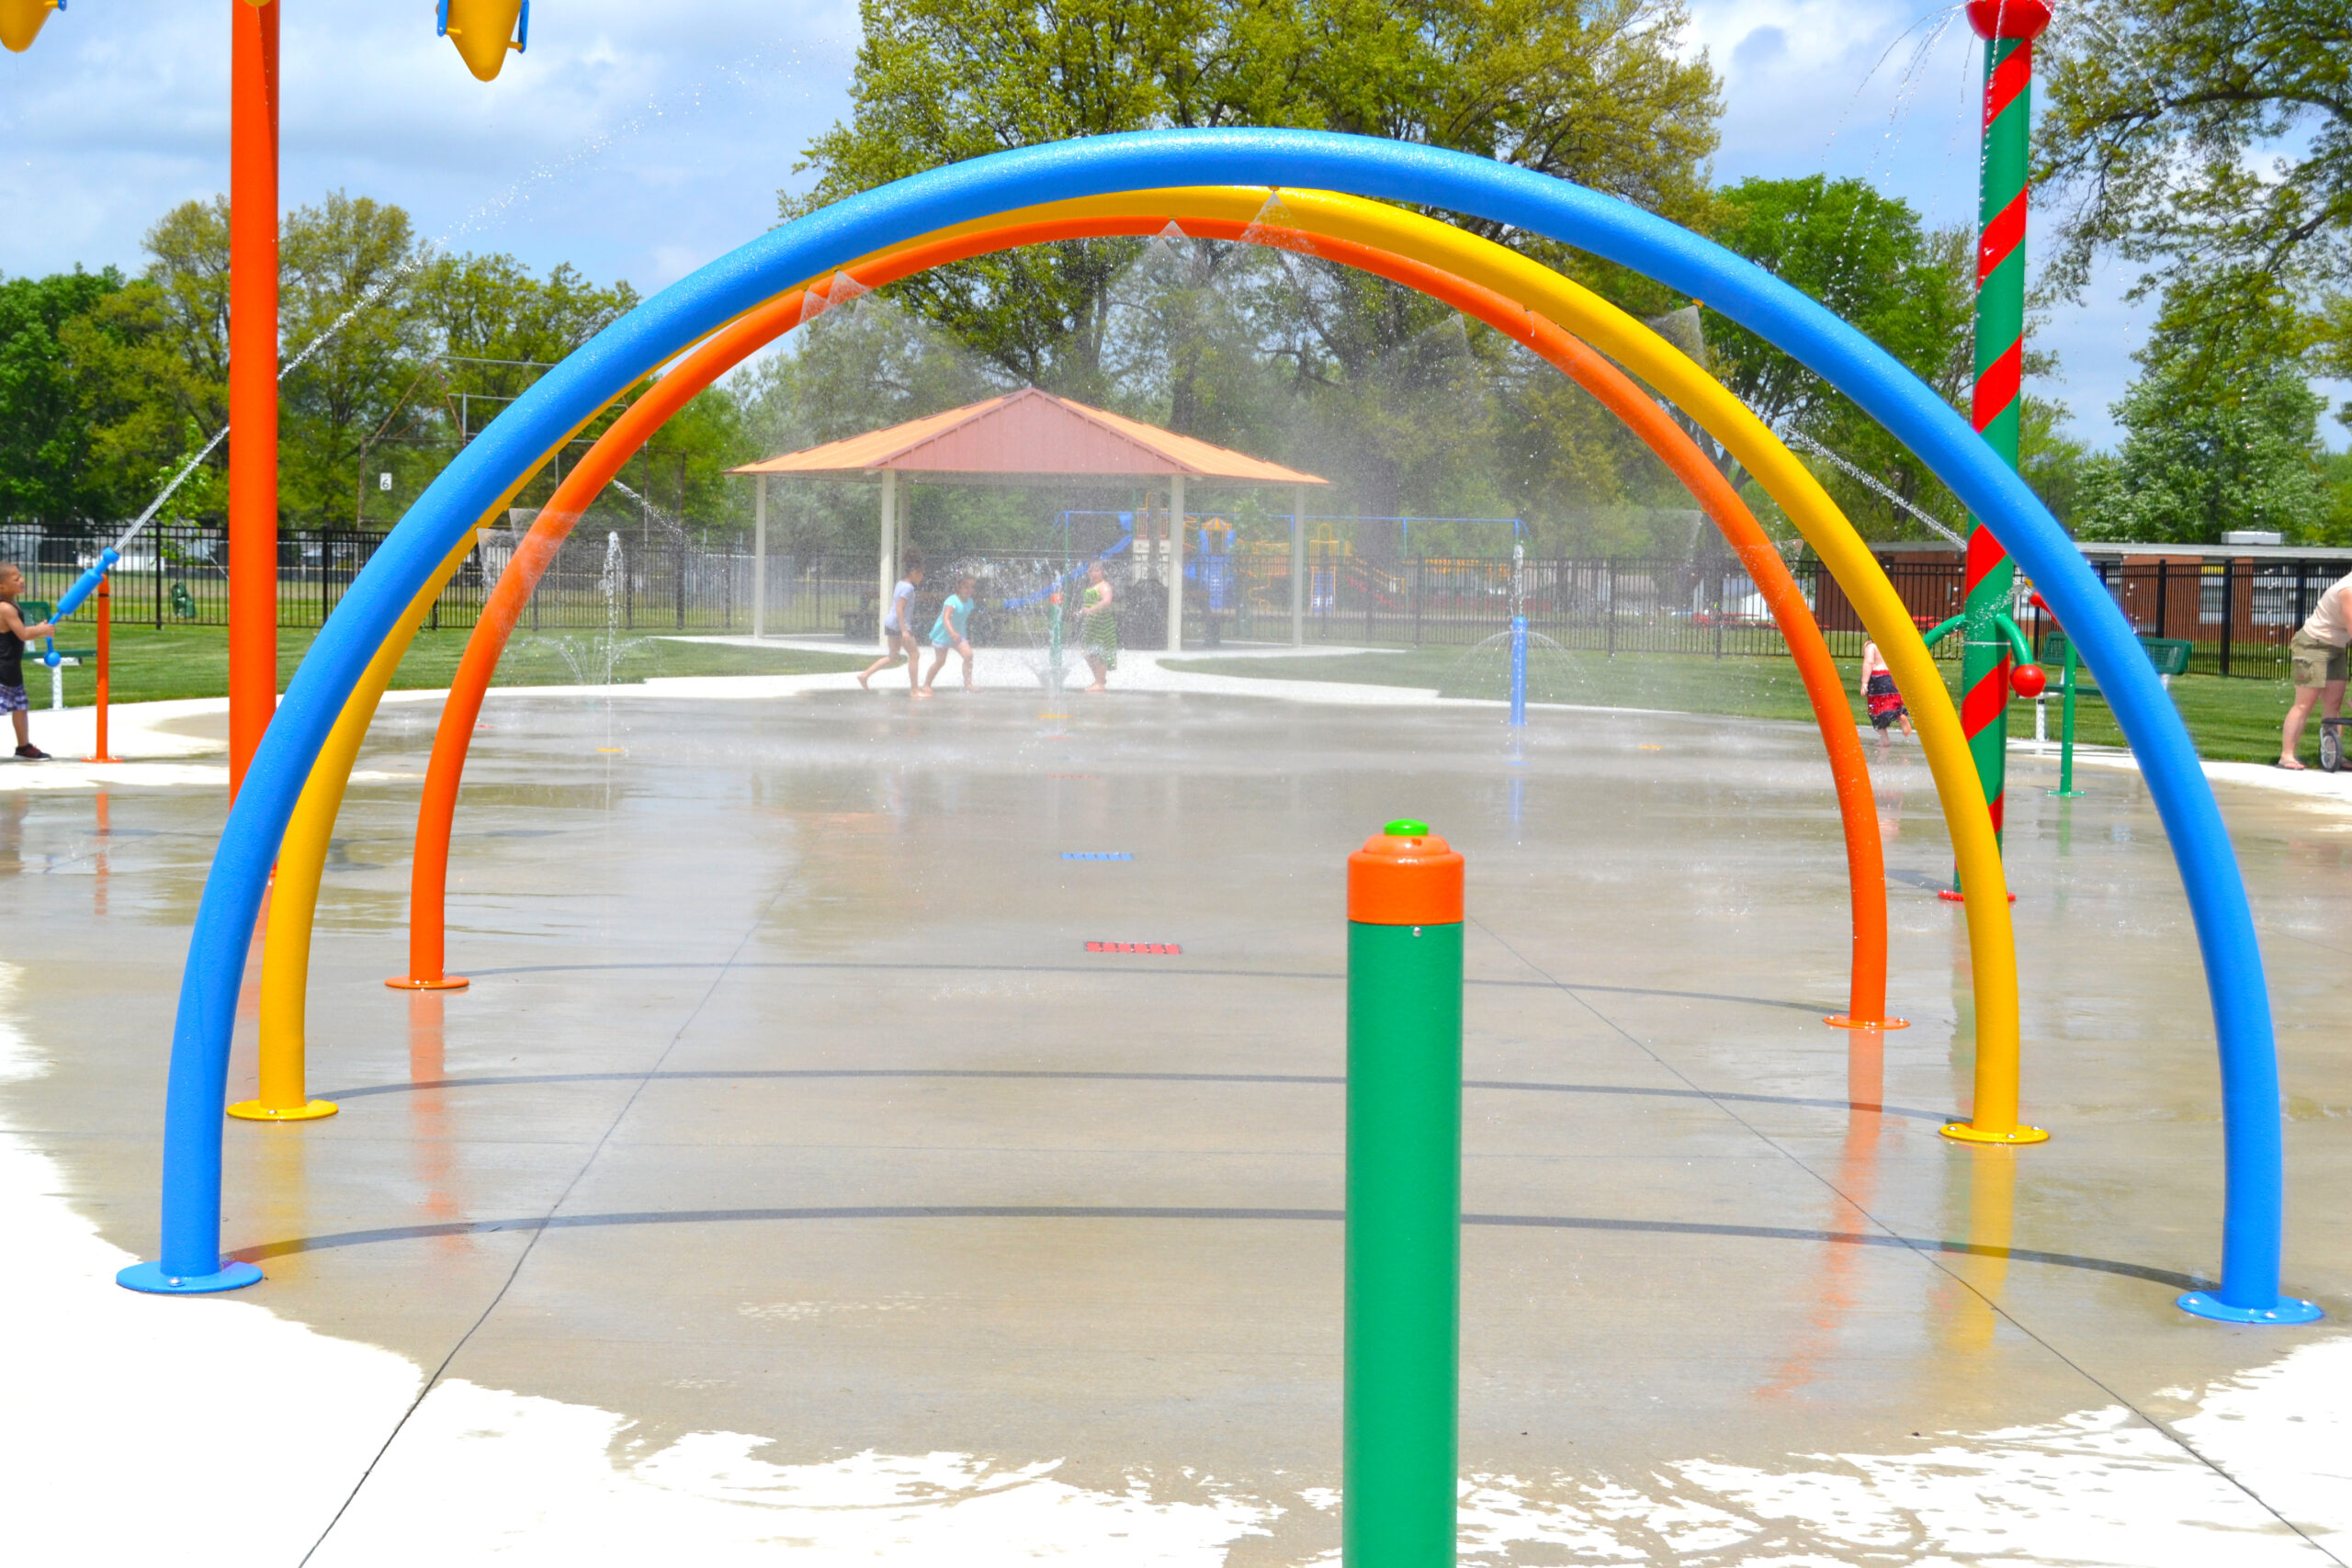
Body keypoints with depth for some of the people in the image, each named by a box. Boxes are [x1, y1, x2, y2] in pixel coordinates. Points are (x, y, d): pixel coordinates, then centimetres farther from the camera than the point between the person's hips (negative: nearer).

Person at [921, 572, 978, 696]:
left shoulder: (969, 602, 0)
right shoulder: (952, 601, -25)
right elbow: (946, 618, -38)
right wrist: (952, 632, -54)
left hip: (958, 633, 6)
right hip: (943, 634, -6)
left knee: (968, 655, -13)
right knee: (940, 661, 0)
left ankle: (967, 684, -7)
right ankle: (926, 685, 17)